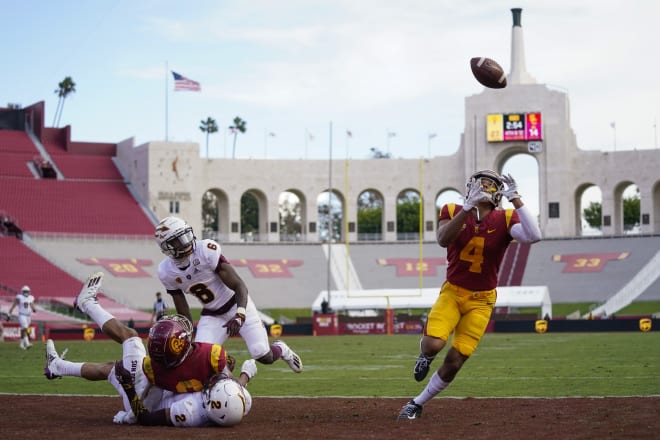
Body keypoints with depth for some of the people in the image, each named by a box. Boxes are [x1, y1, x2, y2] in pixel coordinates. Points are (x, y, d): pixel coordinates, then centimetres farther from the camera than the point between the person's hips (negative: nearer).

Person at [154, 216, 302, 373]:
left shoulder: (206, 250, -25)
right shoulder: (166, 272, -11)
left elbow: (239, 286, -25)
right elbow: (182, 310, 1)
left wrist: (239, 316, -41)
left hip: (237, 305, -3)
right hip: (211, 314, 3)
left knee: (264, 357, -10)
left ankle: (280, 349, 25)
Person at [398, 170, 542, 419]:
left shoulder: (505, 219, -7)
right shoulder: (453, 211, -5)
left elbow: (533, 237, -27)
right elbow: (443, 240, -26)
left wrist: (515, 199, -29)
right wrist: (468, 207, -36)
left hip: (481, 301, 0)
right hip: (452, 292, 0)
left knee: (454, 362, -4)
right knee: (433, 345, -25)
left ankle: (417, 404, 18)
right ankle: (425, 355, 14)